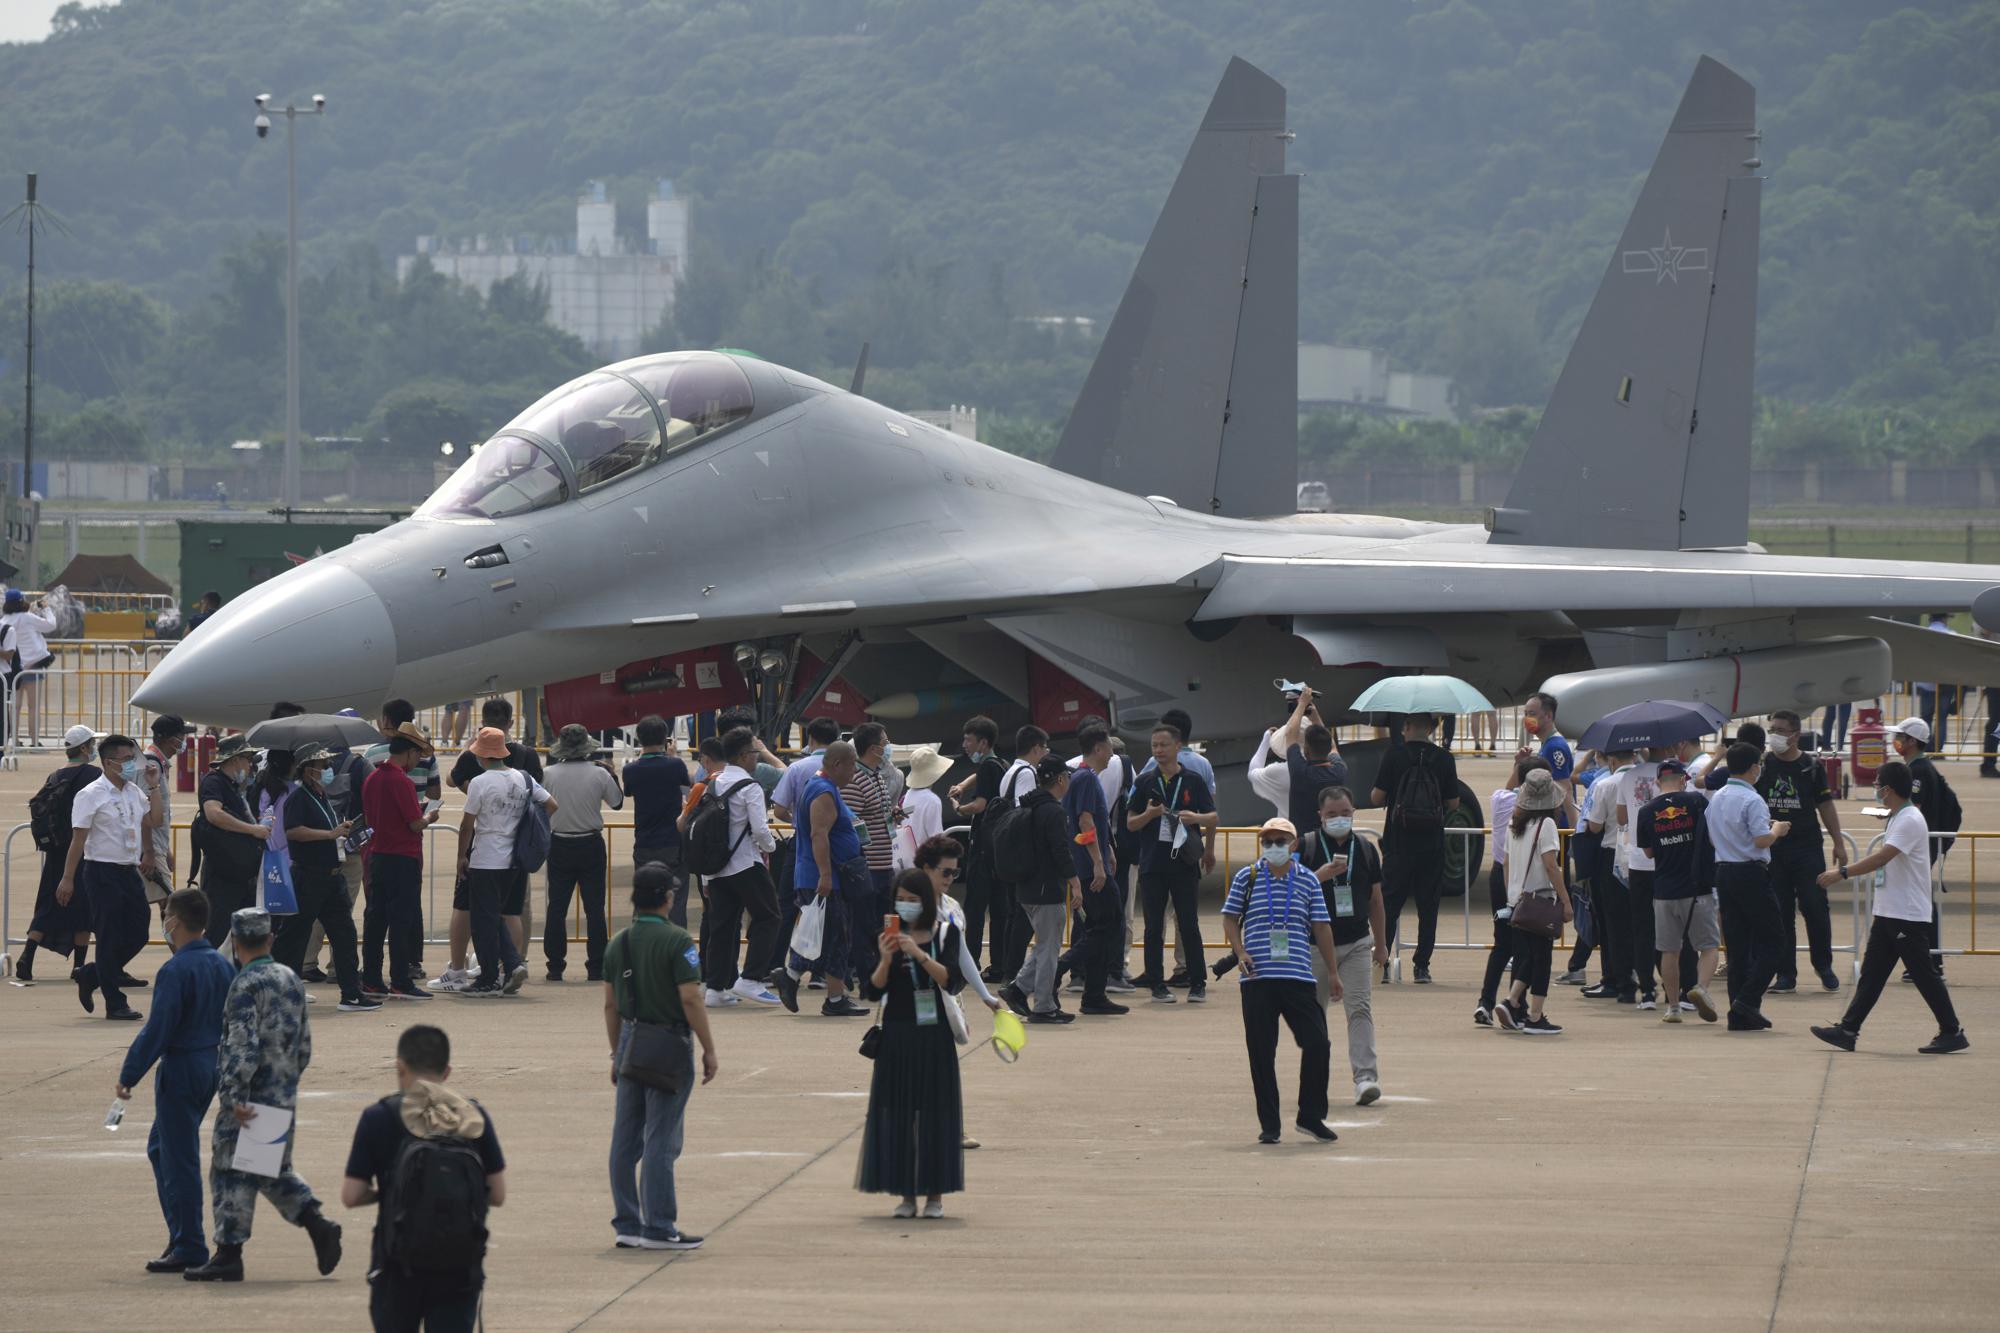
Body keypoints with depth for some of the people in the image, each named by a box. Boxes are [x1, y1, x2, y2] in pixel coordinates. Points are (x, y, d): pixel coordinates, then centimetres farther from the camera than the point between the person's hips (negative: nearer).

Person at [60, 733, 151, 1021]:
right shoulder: (91, 796, -10)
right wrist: (67, 879, -14)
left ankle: (89, 975, 26)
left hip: (129, 872, 7)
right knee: (110, 939, -3)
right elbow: (78, 839, -11)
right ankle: (115, 1004, 4)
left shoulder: (135, 792, 10)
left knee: (137, 935, 8)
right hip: (102, 871, -7)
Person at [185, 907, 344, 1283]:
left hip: (249, 1100, -8)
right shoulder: (292, 980, 10)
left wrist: (234, 1095, -23)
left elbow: (242, 1045, -23)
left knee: (231, 1173, 0)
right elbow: (304, 1043, 16)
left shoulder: (246, 985, -15)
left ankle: (228, 1255, 1)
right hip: (285, 1096, 8)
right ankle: (319, 1226, 5)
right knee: (276, 1171, 19)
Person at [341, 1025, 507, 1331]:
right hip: (460, 1268, 1)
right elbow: (498, 1195, 1)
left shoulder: (378, 1119, -6)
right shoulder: (475, 1118, -1)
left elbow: (351, 1196, -6)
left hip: (399, 1266, -1)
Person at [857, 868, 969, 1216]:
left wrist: (919, 954, -24)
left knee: (935, 1109, 0)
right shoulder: (887, 937, 4)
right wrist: (885, 960, -19)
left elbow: (950, 979, -12)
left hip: (934, 1034, -1)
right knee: (898, 1110, 0)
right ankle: (906, 1192, 6)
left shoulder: (945, 933, 1)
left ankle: (935, 1193, 5)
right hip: (897, 1034, 1)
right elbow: (873, 991, -1)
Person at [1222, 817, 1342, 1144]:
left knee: (1317, 1043, -6)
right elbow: (1230, 917, 11)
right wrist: (1240, 952, -5)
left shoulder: (1307, 880, 7)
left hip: (1298, 977, 1)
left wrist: (1332, 971, 10)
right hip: (1258, 978, -1)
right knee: (1261, 1052, 1)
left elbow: (1321, 926, 10)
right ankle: (1268, 1124, 11)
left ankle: (1311, 1116, 10)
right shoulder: (1247, 878, 6)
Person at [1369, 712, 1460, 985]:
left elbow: (1377, 797, -6)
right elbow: (1453, 803, 1)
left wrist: (1388, 800, 17)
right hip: (1432, 843, 1)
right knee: (1428, 906, 8)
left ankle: (1381, 963, 0)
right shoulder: (1444, 759, -2)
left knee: (1389, 903, 7)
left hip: (1398, 842, -1)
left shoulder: (1394, 757, -7)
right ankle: (1421, 966, 6)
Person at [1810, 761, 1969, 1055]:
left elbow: (1882, 857, -27)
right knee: (1871, 973, 8)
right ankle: (1848, 1030, 9)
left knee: (1924, 974, -4)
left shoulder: (1910, 821, -18)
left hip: (1908, 915, -10)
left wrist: (1843, 873, -26)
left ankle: (1952, 1032, 4)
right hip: (1888, 911, 10)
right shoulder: (1897, 818, 14)